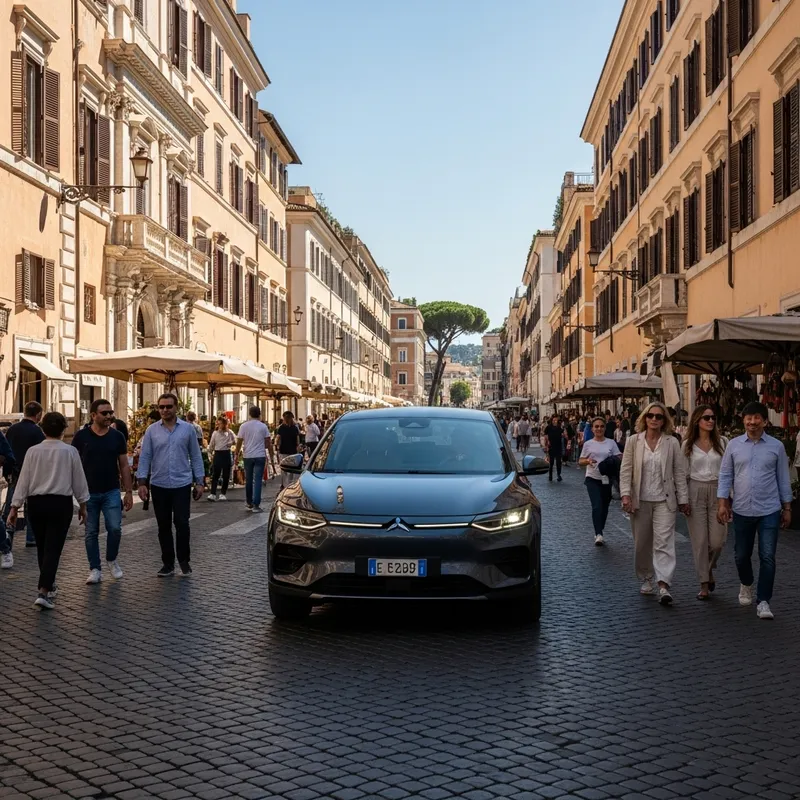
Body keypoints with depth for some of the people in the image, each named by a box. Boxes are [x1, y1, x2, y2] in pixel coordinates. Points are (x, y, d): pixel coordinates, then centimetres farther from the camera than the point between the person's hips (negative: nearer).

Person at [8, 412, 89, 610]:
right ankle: (43, 592, -16)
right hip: (61, 503, -2)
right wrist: (82, 505, 14)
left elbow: (23, 481, 0)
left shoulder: (33, 451, -2)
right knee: (53, 549, -4)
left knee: (42, 548, 17)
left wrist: (15, 506, 6)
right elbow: (79, 481, 2)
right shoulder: (70, 452, -5)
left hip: (36, 503, 2)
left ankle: (49, 586, 33)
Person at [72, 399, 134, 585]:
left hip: (111, 492, 1)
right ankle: (95, 569, 13)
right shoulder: (81, 436, -3)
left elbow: (124, 466, 6)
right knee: (91, 532, 4)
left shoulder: (117, 437, 3)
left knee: (115, 528, -8)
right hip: (88, 493, -1)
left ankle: (111, 559, 17)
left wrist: (129, 492, 2)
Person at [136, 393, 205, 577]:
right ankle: (168, 563, 18)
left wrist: (199, 482, 2)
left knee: (182, 524, -5)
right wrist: (142, 483, -5)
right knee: (163, 527, 8)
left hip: (182, 485, -1)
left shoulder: (188, 429, 1)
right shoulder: (152, 431, 2)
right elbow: (145, 457, 2)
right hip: (159, 485, 1)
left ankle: (184, 560, 14)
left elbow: (196, 456, 4)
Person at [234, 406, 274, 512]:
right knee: (258, 480, -3)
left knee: (248, 480, 13)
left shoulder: (244, 426, -1)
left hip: (248, 456, 2)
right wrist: (271, 454, 10)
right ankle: (256, 505, -9)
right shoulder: (263, 426, -2)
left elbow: (239, 441, 1)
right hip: (260, 456, -2)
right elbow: (268, 442, 0)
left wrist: (237, 454, 10)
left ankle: (249, 504, 21)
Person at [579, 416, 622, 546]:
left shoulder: (611, 443, 3)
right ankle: (598, 534, -20)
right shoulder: (588, 444, 2)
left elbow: (619, 458, 3)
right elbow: (580, 462, 6)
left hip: (606, 480, 2)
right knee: (597, 506, -16)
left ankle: (599, 533, 27)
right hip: (592, 479, -2)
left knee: (604, 507, 10)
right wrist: (588, 461, -16)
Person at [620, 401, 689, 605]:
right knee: (642, 543, 10)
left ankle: (664, 585, -15)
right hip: (640, 500, 1)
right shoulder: (634, 441, 1)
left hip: (664, 500, -1)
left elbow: (679, 473, 3)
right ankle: (646, 579, 27)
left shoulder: (672, 443, 0)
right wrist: (626, 495, -10)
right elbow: (626, 471, 0)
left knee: (664, 542, -10)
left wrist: (683, 499, 2)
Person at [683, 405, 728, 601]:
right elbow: (684, 472, 7)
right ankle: (704, 583, 8)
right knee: (699, 540, -1)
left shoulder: (722, 442, 4)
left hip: (718, 491, 0)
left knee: (717, 541, -3)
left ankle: (709, 569, 27)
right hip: (696, 492, 0)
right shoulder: (688, 444, 3)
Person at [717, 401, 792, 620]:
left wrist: (787, 507, 5)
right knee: (742, 555, 13)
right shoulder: (734, 445, 1)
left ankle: (763, 601, 4)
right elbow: (725, 475, 4)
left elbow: (783, 478, 5)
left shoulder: (776, 446, 0)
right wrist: (722, 503, -4)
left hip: (769, 511, -1)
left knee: (767, 557, -5)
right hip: (741, 511, 1)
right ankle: (746, 585, 42)